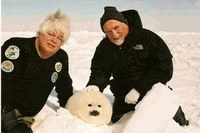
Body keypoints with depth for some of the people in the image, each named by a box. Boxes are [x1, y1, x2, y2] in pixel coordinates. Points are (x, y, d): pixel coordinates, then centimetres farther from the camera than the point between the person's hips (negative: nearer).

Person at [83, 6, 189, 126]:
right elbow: (100, 71, -4)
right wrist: (95, 85, -29)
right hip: (124, 99, 4)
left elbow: (164, 68, -16)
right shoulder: (104, 47, 2)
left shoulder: (147, 38, -12)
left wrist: (139, 89, -22)